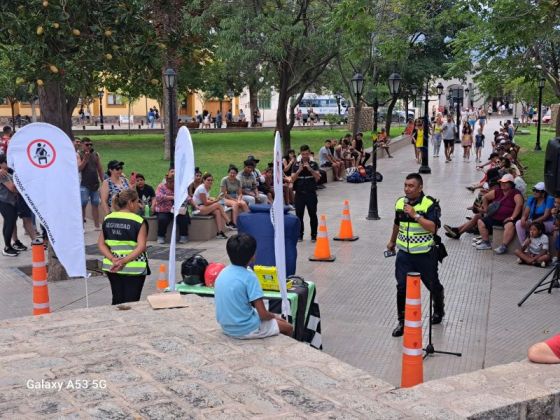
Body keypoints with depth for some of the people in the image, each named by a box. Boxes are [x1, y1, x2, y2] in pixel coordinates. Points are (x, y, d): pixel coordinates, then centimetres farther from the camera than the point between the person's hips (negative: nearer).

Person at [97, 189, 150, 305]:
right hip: (134, 269, -5)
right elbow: (141, 247, -18)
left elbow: (101, 244, 3)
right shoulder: (139, 221, -10)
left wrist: (113, 259, -8)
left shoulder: (108, 219, 5)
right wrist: (124, 261, -19)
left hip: (112, 267, 5)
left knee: (117, 300, 17)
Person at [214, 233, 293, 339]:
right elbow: (263, 314, -21)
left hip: (227, 327, 7)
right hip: (246, 329, -7)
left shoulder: (222, 272, 0)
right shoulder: (249, 277, -21)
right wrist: (274, 316, 2)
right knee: (288, 327, 16)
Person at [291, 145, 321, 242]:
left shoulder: (314, 164, 4)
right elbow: (293, 179, -1)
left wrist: (310, 169, -18)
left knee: (313, 215, 1)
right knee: (299, 215, 4)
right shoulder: (296, 165, 6)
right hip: (299, 193, 1)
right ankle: (299, 235, 16)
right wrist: (299, 170, -14)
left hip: (311, 193, -1)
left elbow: (318, 177, -7)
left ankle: (314, 235, 9)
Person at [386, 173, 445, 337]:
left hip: (425, 254, -3)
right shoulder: (400, 202, 3)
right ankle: (402, 321, 8)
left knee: (433, 285, 15)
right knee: (402, 287, -5)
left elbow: (433, 228, -26)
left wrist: (415, 215, -30)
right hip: (404, 254, 4)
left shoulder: (430, 204, -15)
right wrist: (392, 241, 31)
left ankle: (438, 311, 42)